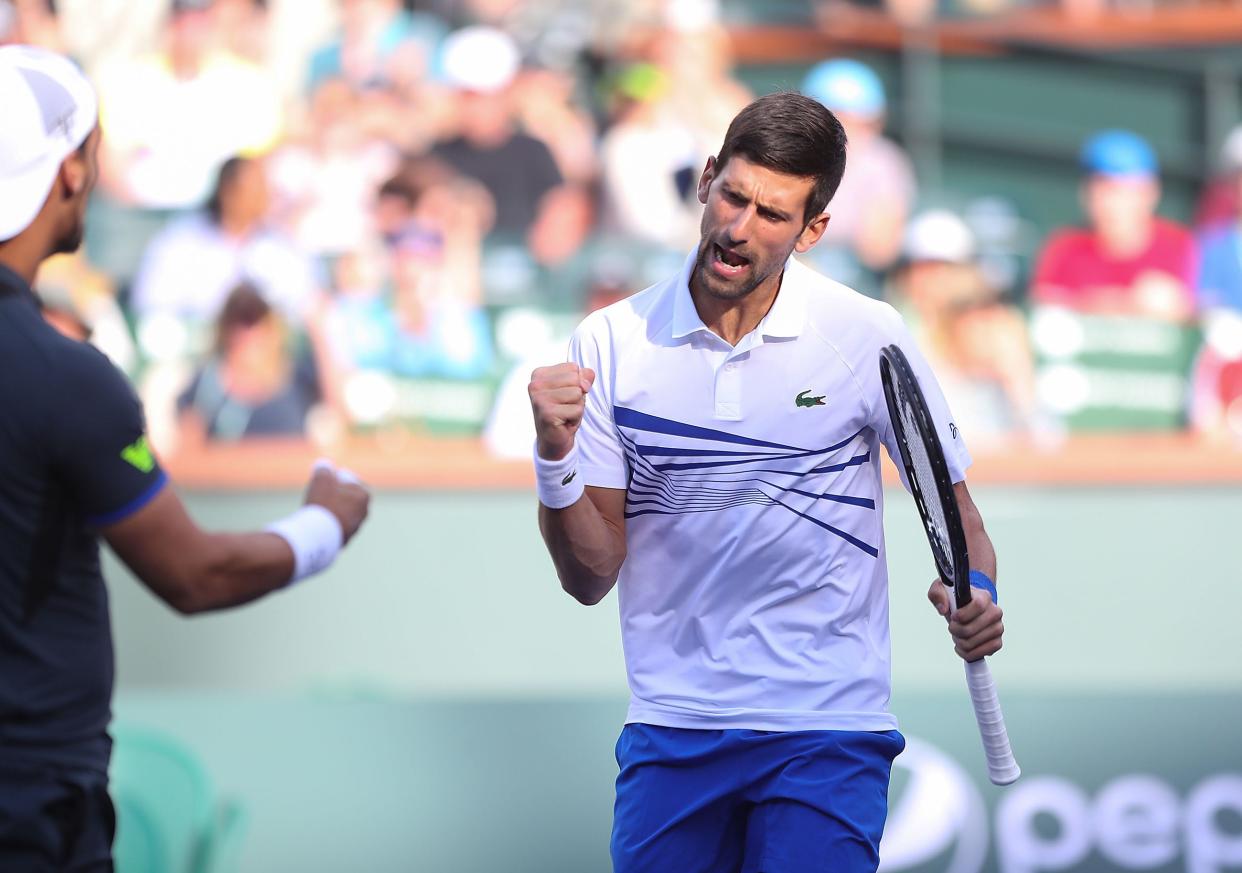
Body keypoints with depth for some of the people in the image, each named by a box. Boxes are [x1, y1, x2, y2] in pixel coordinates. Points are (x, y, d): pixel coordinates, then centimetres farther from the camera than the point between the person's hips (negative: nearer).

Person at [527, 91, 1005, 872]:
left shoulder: (868, 338, -4)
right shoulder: (611, 344, 0)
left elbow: (953, 507, 4)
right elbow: (591, 575, 0)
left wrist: (974, 597, -17)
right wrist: (556, 457, -17)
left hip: (825, 732, -2)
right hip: (671, 732, 2)